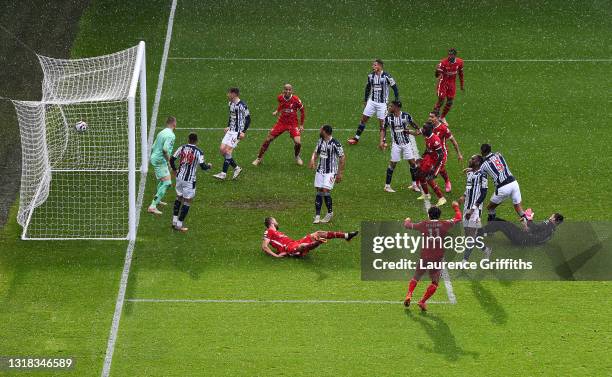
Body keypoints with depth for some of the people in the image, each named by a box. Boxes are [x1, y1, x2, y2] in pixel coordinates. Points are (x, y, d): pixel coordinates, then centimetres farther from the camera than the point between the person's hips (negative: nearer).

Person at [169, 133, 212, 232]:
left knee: (179, 197, 22)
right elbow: (203, 166, -15)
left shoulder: (182, 148, 1)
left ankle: (174, 221, 22)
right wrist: (209, 166, 8)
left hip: (179, 177, 5)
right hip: (189, 180, -5)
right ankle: (179, 224, 3)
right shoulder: (198, 152, -11)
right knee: (187, 201, 3)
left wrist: (174, 170, 20)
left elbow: (172, 160, 2)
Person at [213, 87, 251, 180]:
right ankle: (236, 168, 14)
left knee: (228, 151, -14)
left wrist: (243, 132, -17)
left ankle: (223, 173, -9)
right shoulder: (231, 104, 10)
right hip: (230, 131, 9)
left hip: (237, 132, -9)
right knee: (222, 149, 3)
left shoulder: (241, 105, -16)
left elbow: (248, 119, -13)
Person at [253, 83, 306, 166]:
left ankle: (297, 157, 15)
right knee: (268, 139, -3)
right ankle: (259, 158, 15)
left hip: (293, 124, -3)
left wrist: (301, 125, -1)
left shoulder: (296, 99, -16)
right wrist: (277, 111, 10)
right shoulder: (280, 97, -6)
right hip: (281, 122, 3)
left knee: (298, 142, -19)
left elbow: (302, 110, -1)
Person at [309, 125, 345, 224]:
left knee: (325, 190, -15)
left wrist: (340, 173, -10)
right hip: (320, 170, 7)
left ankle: (330, 213, 6)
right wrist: (312, 160, -4)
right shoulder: (320, 141, 6)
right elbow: (316, 152, 19)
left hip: (330, 171, -6)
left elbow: (342, 157, -11)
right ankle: (317, 215, 6)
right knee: (319, 192, 3)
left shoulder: (335, 144, -15)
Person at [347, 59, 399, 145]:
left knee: (382, 121, -1)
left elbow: (395, 88, -6)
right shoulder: (371, 76, 1)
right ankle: (356, 138, 11)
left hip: (382, 103, -4)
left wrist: (397, 101, -7)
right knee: (364, 118, 3)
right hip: (372, 101, 4)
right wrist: (365, 100, 17)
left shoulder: (386, 76, -14)